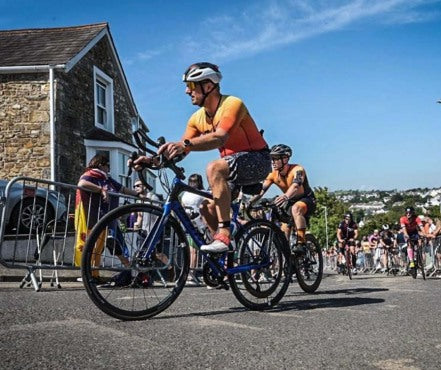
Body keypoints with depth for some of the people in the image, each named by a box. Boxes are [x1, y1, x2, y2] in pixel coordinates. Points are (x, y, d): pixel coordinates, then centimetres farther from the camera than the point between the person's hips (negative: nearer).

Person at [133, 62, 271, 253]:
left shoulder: (232, 104, -20)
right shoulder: (197, 118, 3)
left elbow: (219, 138, -37)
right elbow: (179, 152, -1)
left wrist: (185, 144, -49)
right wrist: (153, 159, -17)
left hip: (257, 160, -8)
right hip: (233, 164, 8)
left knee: (214, 168, -33)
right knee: (207, 207, 0)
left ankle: (224, 234, -33)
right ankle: (224, 251, 17)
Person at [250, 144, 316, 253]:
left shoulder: (297, 169, -27)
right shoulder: (273, 175, -12)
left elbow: (296, 185, -46)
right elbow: (260, 190, -19)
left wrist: (285, 196, -67)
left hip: (307, 200, -7)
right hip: (291, 202, 7)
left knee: (296, 208, -36)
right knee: (284, 229, 0)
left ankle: (301, 244, -36)